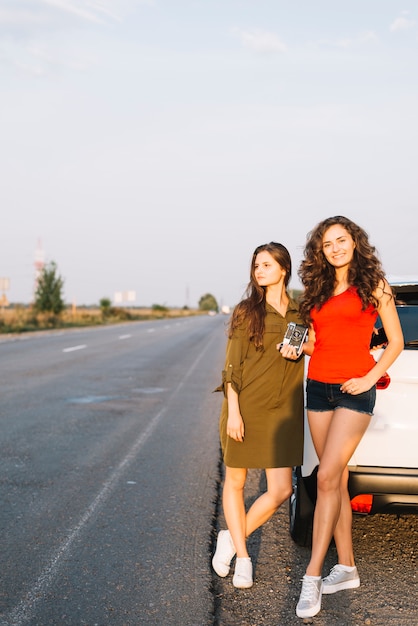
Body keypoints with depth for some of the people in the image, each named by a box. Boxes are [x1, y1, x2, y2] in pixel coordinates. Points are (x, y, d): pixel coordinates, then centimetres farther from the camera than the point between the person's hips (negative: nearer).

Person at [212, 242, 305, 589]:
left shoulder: (300, 313, 6)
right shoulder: (247, 311, -2)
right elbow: (232, 366, -4)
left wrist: (298, 349, -3)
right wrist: (233, 411, -12)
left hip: (282, 411, 3)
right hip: (245, 407, -2)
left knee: (280, 490, -2)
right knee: (235, 482, 7)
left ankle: (232, 538, 21)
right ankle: (242, 558, 25)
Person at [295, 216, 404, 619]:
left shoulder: (374, 285, -1)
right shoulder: (317, 291, 13)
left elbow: (396, 341, 1)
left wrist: (369, 379, -10)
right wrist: (298, 347, -2)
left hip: (354, 389, -5)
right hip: (318, 386, 5)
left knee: (328, 476, -14)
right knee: (337, 479, 9)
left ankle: (312, 577, -10)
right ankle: (346, 567, 19)